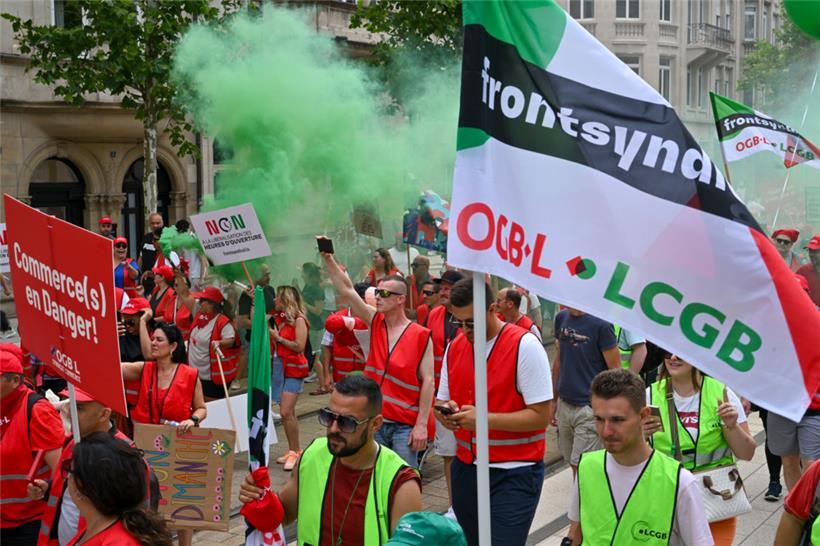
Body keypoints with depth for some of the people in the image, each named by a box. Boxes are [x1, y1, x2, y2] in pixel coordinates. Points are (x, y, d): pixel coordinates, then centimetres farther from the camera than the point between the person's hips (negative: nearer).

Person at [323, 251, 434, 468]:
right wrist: (328, 258, -6)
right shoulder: (375, 322, 8)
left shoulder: (421, 336, -6)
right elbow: (346, 290, 3)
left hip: (405, 425, -4)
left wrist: (421, 425, -11)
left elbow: (427, 381, -7)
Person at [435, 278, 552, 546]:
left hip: (514, 476, -6)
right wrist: (445, 411, -9)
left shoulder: (525, 346, -14)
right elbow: (441, 401, 15)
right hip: (465, 469, 6)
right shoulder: (455, 347, 7)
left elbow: (542, 415, -16)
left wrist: (485, 419, -22)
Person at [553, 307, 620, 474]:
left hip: (590, 409, -6)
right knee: (573, 465, 12)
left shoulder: (600, 324, -12)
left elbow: (615, 370, -10)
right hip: (564, 404, 6)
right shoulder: (561, 318, 8)